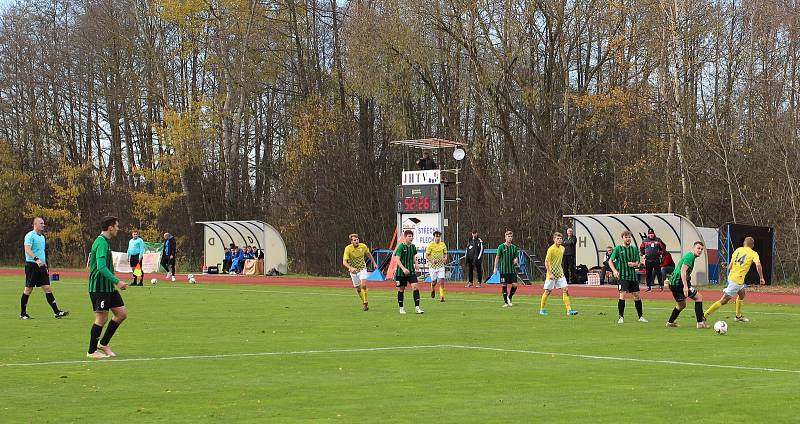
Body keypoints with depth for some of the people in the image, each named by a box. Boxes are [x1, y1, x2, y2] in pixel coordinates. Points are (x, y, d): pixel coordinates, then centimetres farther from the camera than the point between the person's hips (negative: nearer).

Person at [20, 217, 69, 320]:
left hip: (41, 266, 7)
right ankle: (23, 314, 8)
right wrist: (36, 259, -33)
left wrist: (45, 266, 23)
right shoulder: (30, 236, -8)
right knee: (28, 289, -1)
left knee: (47, 288, 2)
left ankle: (56, 312, -2)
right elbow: (27, 249, -21)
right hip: (32, 265, -7)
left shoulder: (42, 237, 18)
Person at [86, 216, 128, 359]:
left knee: (122, 313, 8)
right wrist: (117, 281, -27)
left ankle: (103, 343, 18)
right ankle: (92, 351, 6)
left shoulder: (104, 242, 16)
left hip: (108, 287, 10)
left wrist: (114, 282, 28)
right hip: (99, 287, -10)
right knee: (102, 318, -5)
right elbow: (101, 266, -25)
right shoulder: (101, 243, -16)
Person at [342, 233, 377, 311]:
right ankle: (364, 302, 24)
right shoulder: (348, 248, -19)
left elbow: (368, 254, 12)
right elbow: (344, 262, -25)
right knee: (358, 289, 5)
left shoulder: (363, 246, -11)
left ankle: (366, 303, -10)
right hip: (353, 270, 0)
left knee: (363, 285, -19)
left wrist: (374, 263, 16)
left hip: (362, 269, 0)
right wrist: (351, 268, -42)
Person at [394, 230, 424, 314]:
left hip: (411, 271, 4)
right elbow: (397, 259, -15)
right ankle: (401, 308, 19)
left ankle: (417, 307, -8)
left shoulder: (413, 247, 6)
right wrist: (403, 268, -27)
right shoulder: (401, 246, -11)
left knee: (415, 287, -10)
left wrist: (416, 266, 9)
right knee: (401, 290, 5)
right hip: (401, 272, -4)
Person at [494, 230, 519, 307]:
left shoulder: (514, 247, 8)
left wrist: (516, 260, -10)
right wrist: (495, 268, -6)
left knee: (514, 285, -5)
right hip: (504, 270, -3)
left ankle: (509, 298, 18)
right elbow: (497, 257, 0)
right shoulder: (501, 247, -2)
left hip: (512, 269, 3)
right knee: (504, 286, -1)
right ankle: (505, 302, 9)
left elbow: (516, 257, 14)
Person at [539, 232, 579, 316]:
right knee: (548, 291, 2)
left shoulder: (562, 248, 7)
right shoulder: (551, 249, -14)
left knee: (565, 290, -4)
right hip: (552, 273, -6)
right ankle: (542, 309, 16)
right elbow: (546, 262, -15)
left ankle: (569, 310, -7)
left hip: (560, 273, 6)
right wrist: (550, 273, -20)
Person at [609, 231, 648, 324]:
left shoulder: (634, 249, 10)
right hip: (622, 276, -4)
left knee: (636, 295, 7)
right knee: (622, 295, -14)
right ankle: (621, 317, -6)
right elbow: (610, 261, 0)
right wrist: (614, 270, -15)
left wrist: (633, 264, -13)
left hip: (633, 275, 4)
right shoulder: (618, 249, 0)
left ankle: (641, 317, 18)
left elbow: (637, 263, 10)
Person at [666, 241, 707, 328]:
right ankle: (700, 323, -9)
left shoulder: (688, 255, 19)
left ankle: (670, 322, 35)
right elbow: (683, 270, -25)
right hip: (679, 283, -10)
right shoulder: (690, 256, -13)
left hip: (673, 283, 10)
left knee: (682, 304, 26)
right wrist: (685, 286, -31)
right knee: (699, 297, -6)